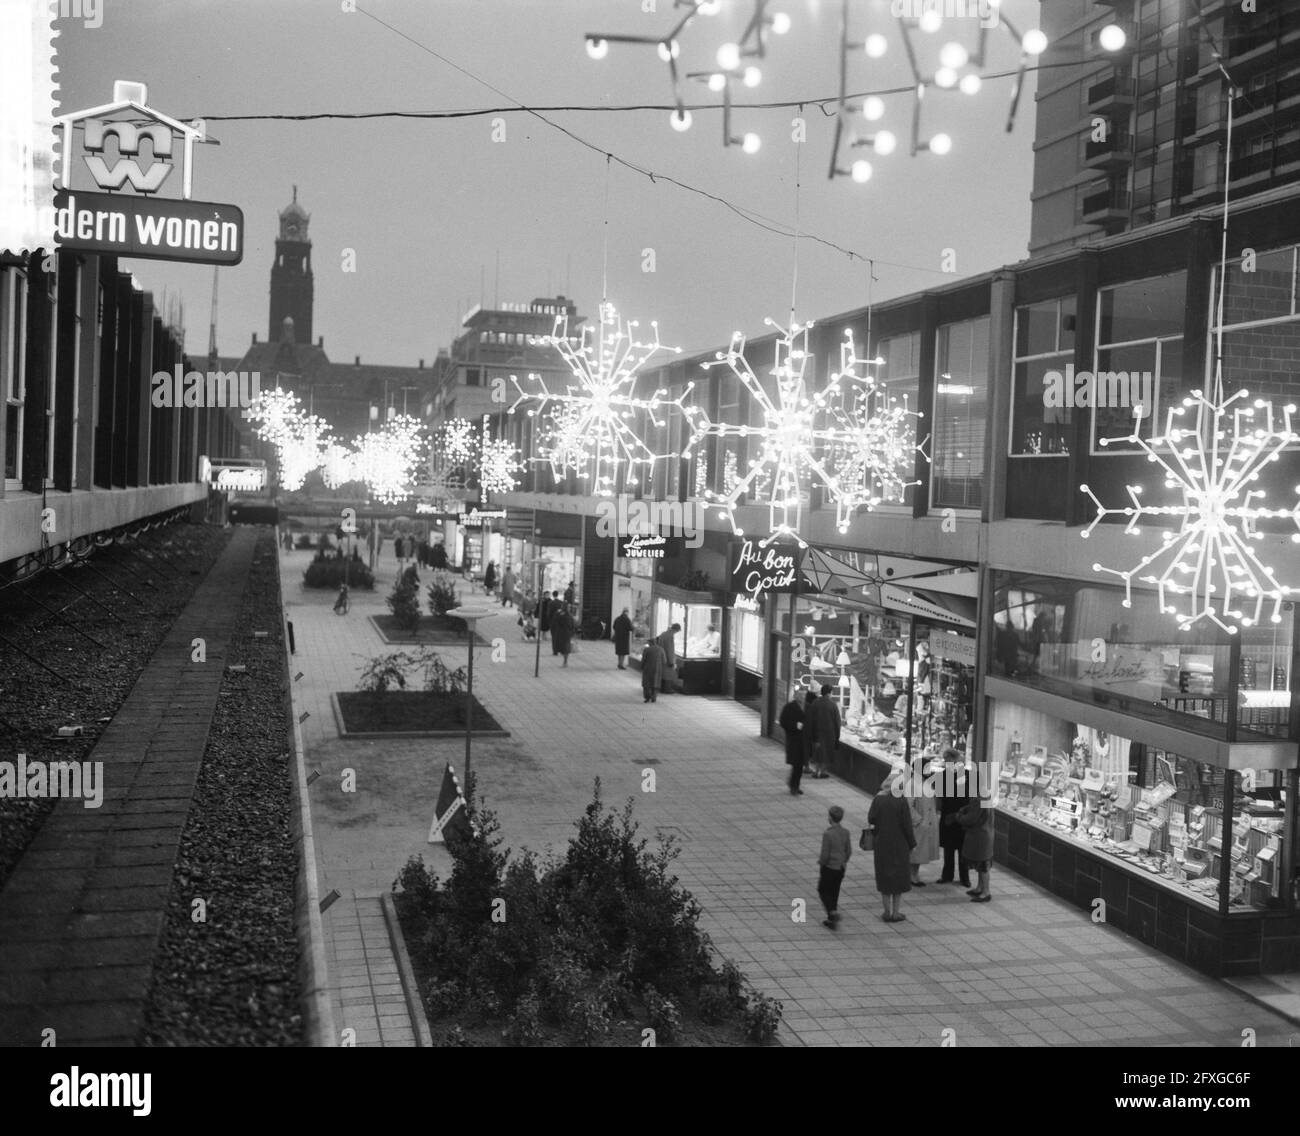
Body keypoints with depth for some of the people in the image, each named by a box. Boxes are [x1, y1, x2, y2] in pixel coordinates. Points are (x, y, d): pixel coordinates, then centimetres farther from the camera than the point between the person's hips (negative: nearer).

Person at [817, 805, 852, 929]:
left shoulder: (827, 834, -21)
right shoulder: (845, 832, -3)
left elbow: (825, 855, -19)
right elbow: (849, 851, 5)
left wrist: (820, 862, 1)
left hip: (829, 867, -6)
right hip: (841, 868, 6)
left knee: (823, 891, 11)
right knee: (834, 892, 16)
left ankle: (833, 912, -8)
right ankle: (832, 919, 21)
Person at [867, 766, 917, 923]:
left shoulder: (878, 799, -6)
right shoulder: (901, 801, -15)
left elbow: (871, 819, -6)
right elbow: (907, 825, -12)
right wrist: (911, 844, -1)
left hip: (882, 844, 3)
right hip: (899, 844, -3)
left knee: (884, 876, 13)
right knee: (899, 877, 10)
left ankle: (887, 911, 16)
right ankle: (895, 913, 13)